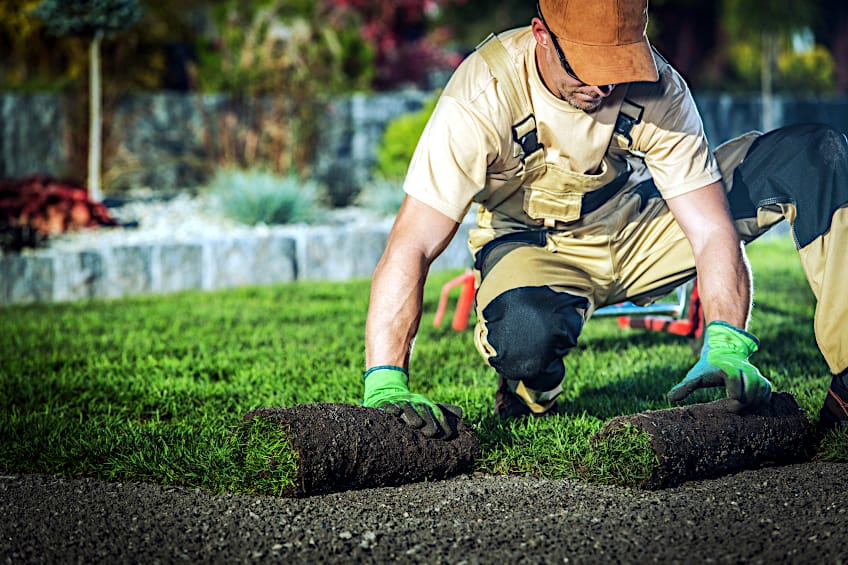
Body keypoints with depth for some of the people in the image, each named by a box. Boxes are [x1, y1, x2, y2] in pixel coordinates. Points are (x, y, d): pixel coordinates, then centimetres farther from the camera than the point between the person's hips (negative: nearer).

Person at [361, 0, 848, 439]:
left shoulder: (657, 88, -23)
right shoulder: (483, 95, -30)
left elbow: (713, 231, -23)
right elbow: (410, 248, -34)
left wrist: (725, 347, -40)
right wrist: (386, 386, -45)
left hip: (639, 227, 3)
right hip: (537, 247, -3)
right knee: (525, 334, -43)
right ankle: (527, 399, -4)